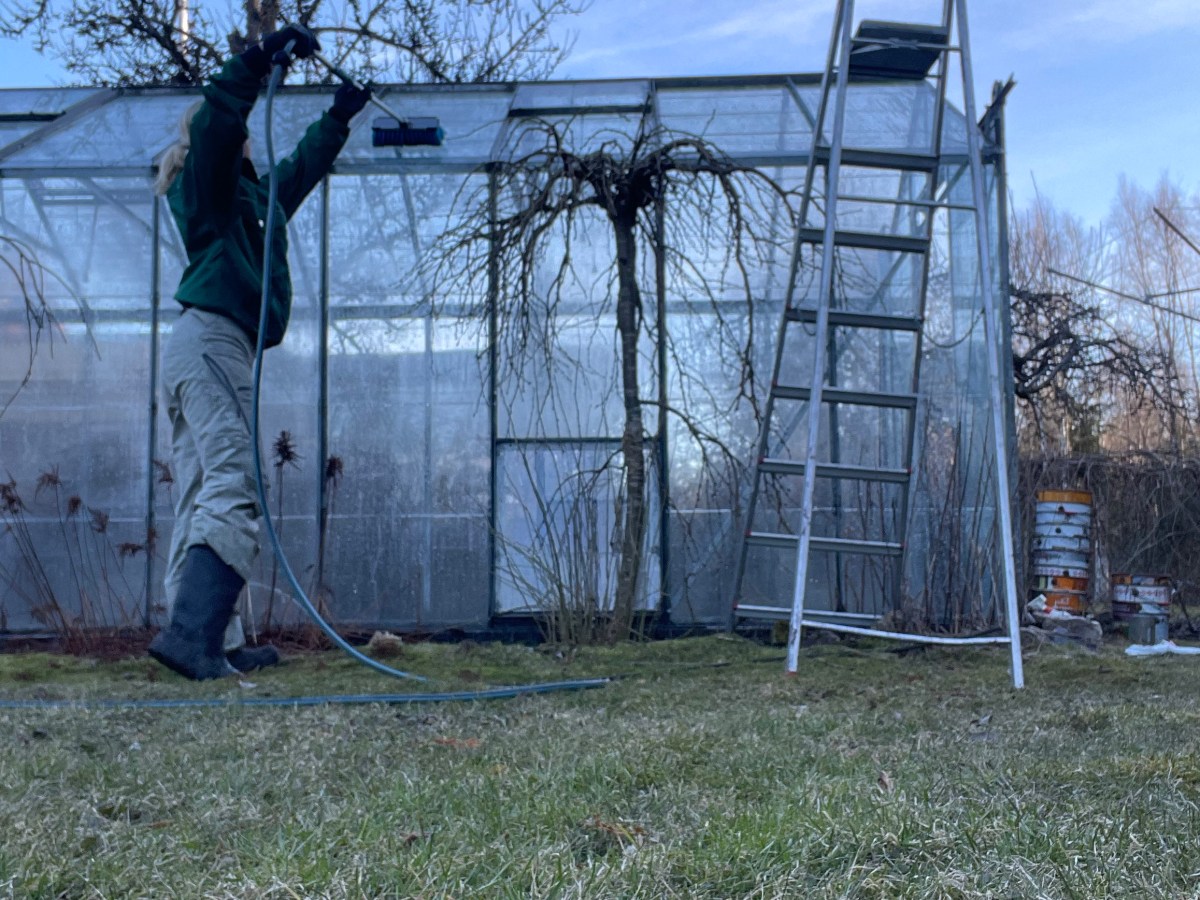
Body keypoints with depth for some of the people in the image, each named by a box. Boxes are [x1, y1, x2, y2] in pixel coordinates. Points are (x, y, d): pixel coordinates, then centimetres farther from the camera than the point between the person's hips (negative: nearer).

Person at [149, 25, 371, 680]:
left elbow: (301, 169, 45)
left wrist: (340, 116, 53)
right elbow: (216, 119, -17)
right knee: (233, 491, -19)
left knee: (201, 502, 2)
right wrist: (262, 58, -22)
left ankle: (217, 645, 2)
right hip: (213, 339, -10)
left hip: (196, 347, 10)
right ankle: (193, 633, -28)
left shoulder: (250, 195, 29)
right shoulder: (207, 180, 4)